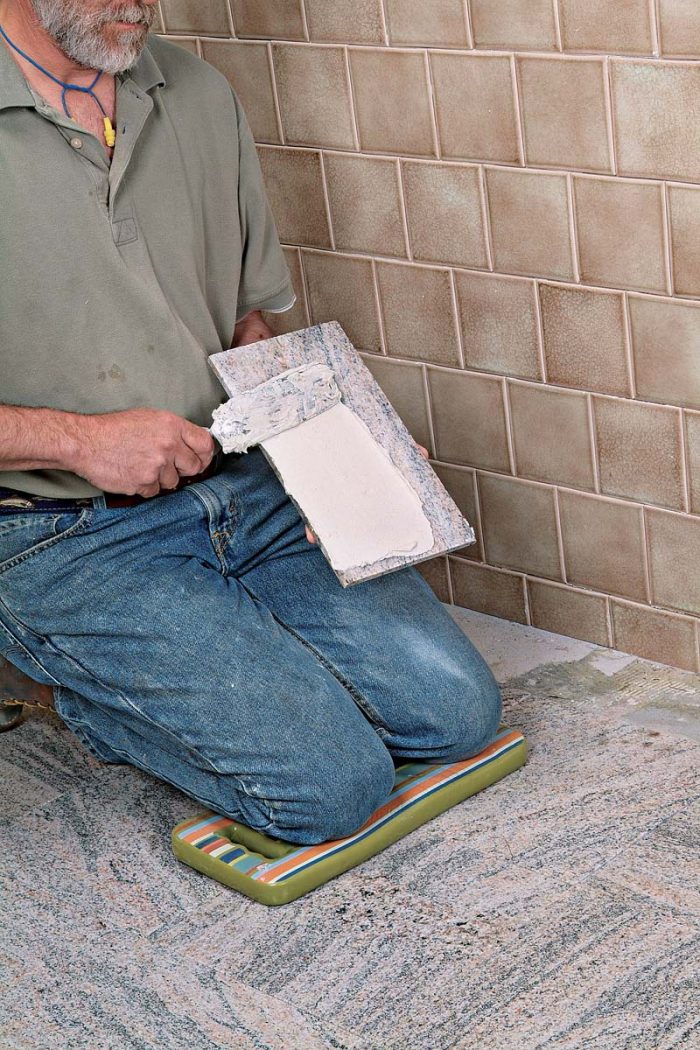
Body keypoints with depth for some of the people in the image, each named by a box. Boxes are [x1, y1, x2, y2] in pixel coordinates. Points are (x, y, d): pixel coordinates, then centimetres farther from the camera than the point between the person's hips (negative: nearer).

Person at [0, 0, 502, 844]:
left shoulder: (199, 96, 8)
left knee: (456, 708, -4)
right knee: (331, 782, -15)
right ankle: (87, 691, 9)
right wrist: (79, 439, -18)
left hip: (241, 486, 6)